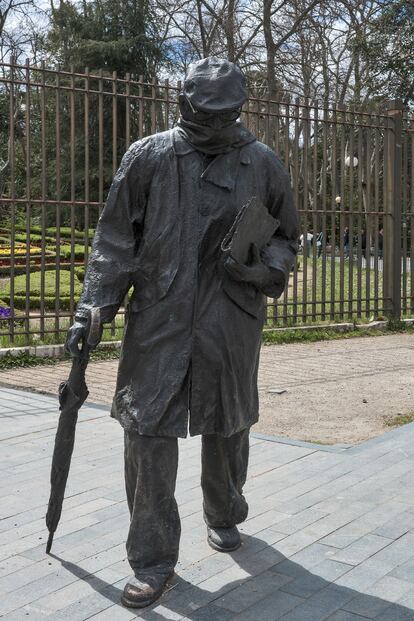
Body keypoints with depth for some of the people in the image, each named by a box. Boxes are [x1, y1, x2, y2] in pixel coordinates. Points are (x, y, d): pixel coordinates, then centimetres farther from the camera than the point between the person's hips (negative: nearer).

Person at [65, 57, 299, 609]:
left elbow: (286, 240, 14)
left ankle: (224, 517, 42)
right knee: (148, 430, -4)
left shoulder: (263, 164, 5)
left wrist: (257, 268, -8)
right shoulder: (147, 157, 1)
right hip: (158, 320, -1)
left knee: (227, 428, 14)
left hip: (231, 322, 1)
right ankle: (153, 559, 10)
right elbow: (115, 241, 3)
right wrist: (92, 309, -5)